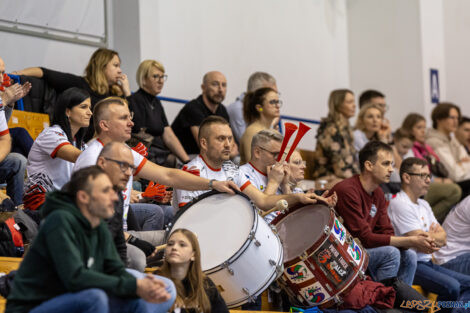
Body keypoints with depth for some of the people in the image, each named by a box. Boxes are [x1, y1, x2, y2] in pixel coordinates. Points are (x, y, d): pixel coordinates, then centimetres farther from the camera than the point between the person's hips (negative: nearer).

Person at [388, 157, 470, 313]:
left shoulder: (423, 205, 19)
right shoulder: (399, 204, -11)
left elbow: (443, 237, 13)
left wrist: (430, 236, -8)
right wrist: (435, 236, 3)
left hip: (429, 263, 10)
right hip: (412, 265, -10)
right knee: (452, 287, -30)